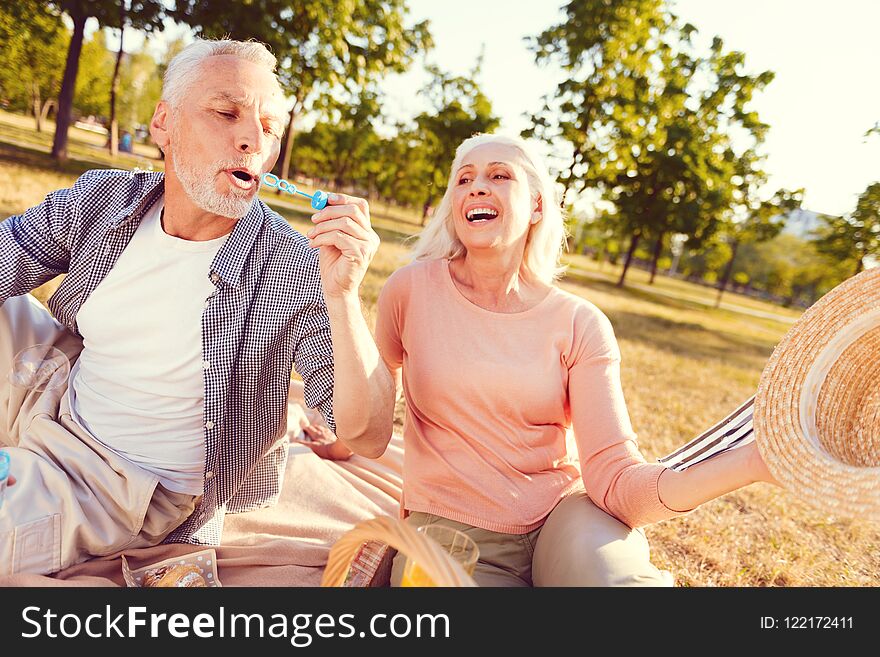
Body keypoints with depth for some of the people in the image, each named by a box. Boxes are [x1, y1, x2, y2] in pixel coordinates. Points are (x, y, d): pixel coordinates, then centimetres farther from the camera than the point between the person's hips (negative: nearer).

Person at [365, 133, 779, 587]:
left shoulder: (581, 325, -5)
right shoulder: (412, 289, -4)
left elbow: (616, 480, -16)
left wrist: (755, 461, -28)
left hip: (564, 517, 1)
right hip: (450, 528, 0)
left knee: (617, 571, -32)